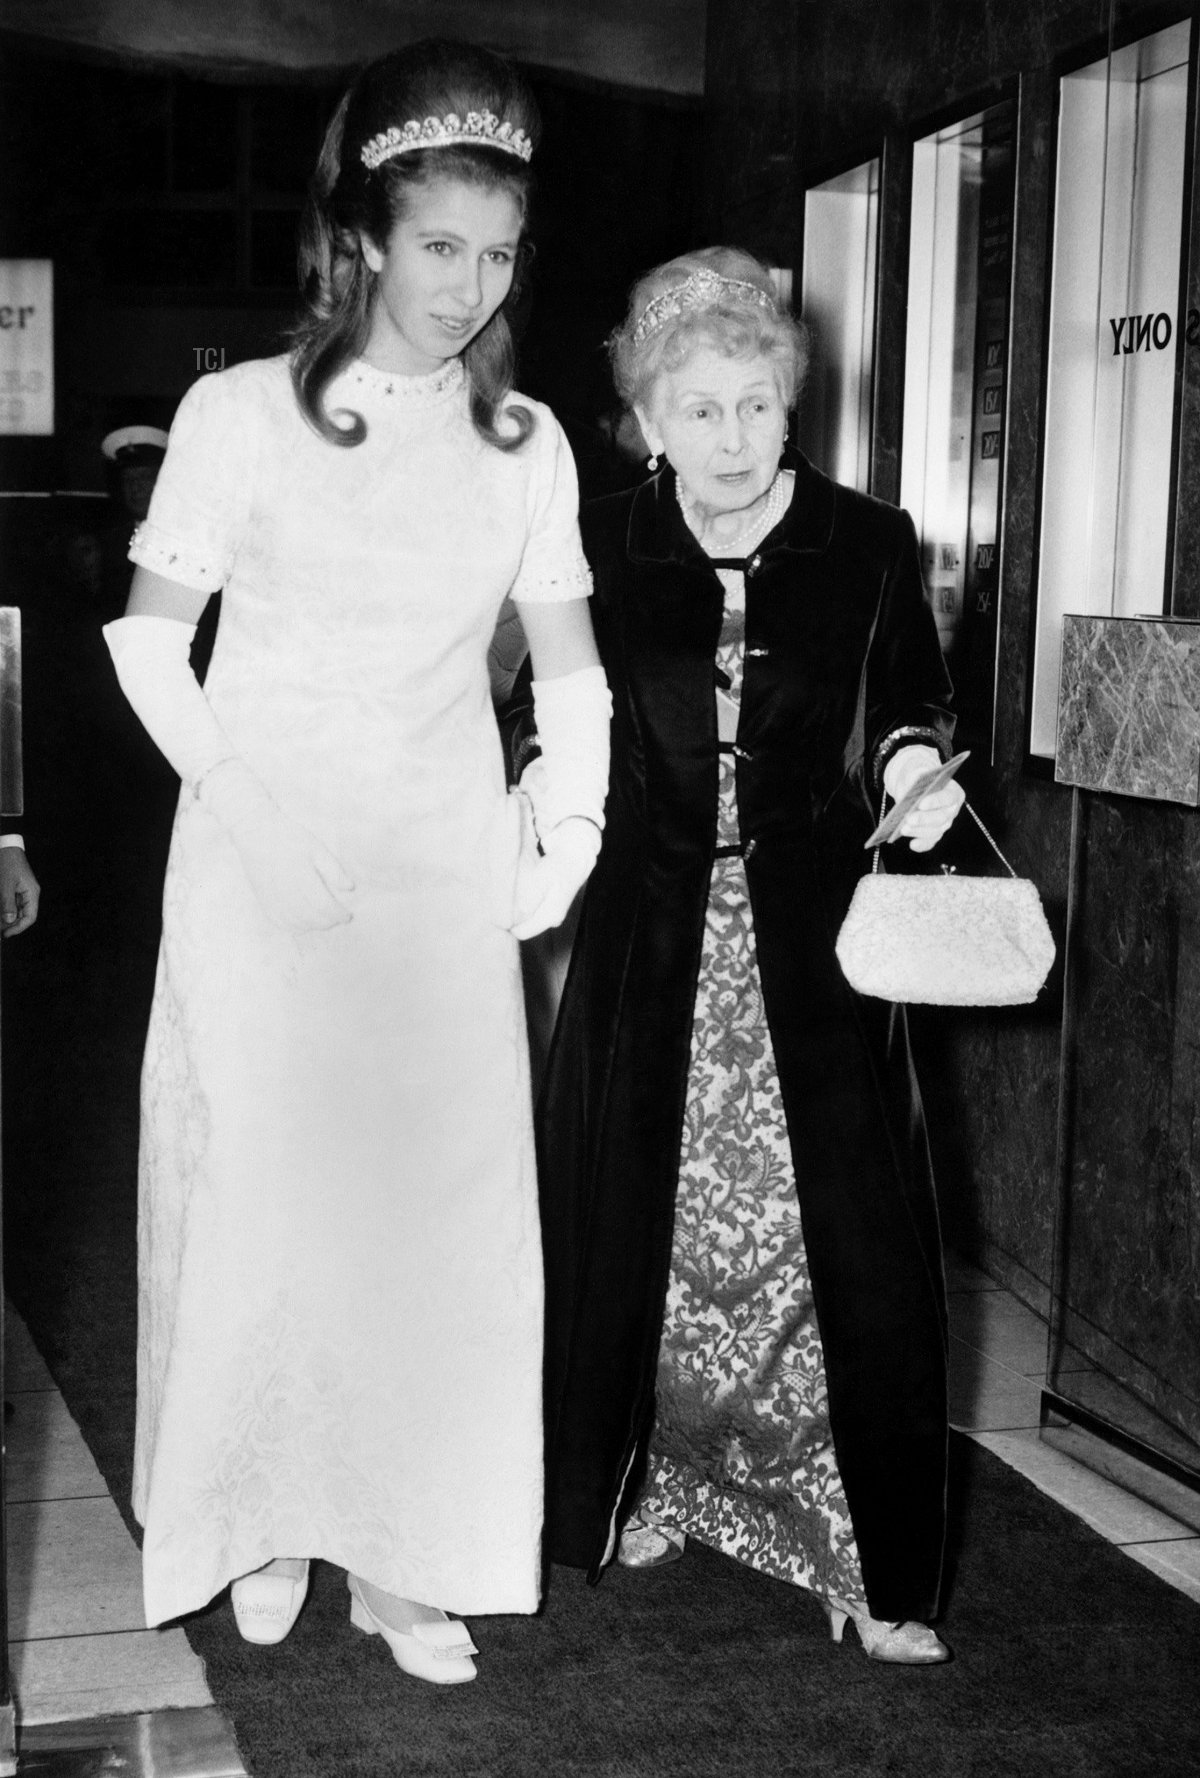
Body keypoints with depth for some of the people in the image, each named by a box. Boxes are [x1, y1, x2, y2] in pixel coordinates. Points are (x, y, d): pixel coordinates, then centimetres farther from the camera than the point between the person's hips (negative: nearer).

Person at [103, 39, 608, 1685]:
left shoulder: (525, 442, 4)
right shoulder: (242, 414, -5)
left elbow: (567, 659, 12)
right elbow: (150, 639, -2)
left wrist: (574, 818, -3)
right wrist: (255, 819, -11)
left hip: (443, 874, 3)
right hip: (260, 867, -2)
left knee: (442, 1197, 3)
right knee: (262, 1187, 4)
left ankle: (409, 1553, 16)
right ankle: (267, 1520, 24)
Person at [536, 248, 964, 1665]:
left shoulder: (868, 548, 0)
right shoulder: (601, 552, 3)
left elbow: (912, 711, 9)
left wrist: (912, 764, -11)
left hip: (813, 952, -1)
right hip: (649, 943, 2)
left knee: (848, 1237, -4)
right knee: (632, 1230, 9)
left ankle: (868, 1566, 6)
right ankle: (642, 1492, 30)